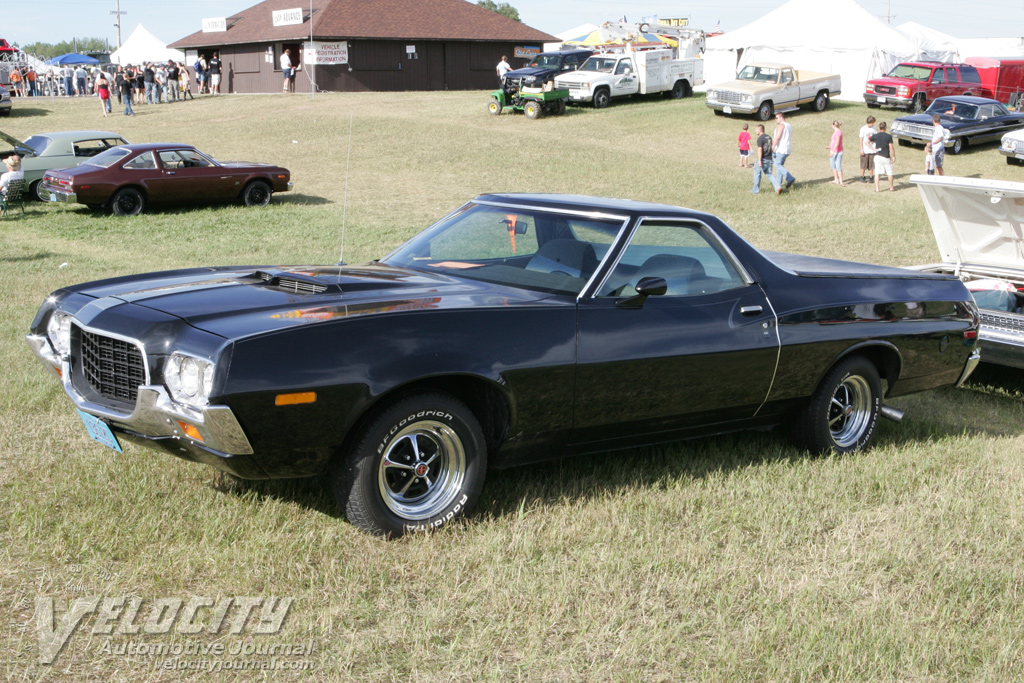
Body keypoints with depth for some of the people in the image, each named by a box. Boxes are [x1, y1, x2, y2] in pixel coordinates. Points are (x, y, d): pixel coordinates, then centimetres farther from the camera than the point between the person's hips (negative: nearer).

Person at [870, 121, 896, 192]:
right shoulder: (889, 136, -10)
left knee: (877, 172, 3)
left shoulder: (875, 136, -2)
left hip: (877, 156, 2)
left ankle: (876, 188, -1)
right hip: (886, 157, -2)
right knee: (889, 172, 12)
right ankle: (891, 187, 22)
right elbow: (891, 148, -10)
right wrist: (893, 156, -1)